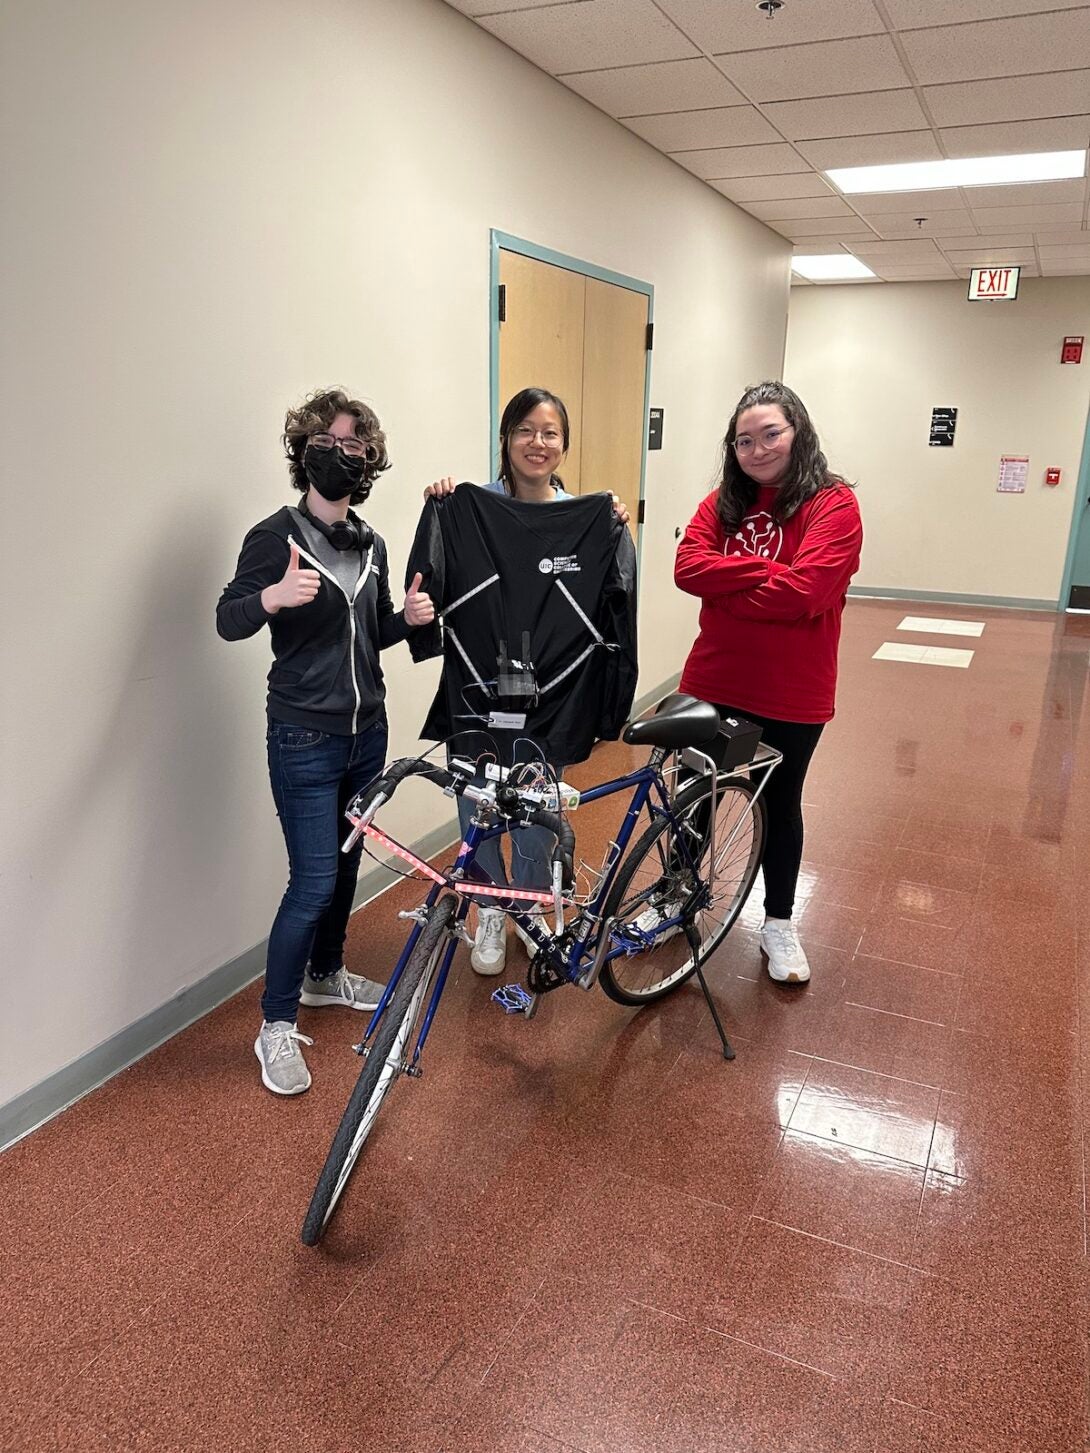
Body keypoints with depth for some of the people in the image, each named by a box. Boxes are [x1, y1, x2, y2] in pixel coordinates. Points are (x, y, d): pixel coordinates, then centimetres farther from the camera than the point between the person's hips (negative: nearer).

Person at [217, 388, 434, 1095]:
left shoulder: (370, 544, 9)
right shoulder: (277, 535, -10)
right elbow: (228, 621, -18)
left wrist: (408, 616, -4)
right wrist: (273, 596, -39)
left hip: (366, 730, 7)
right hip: (306, 738, -6)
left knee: (346, 865, 17)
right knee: (314, 881, -7)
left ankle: (326, 975, 38)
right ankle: (277, 1025, 10)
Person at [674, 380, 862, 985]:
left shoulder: (833, 504, -11)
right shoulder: (724, 501, 4)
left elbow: (803, 592, -23)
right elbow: (688, 566, -10)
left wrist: (725, 587, -13)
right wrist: (762, 569, -20)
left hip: (790, 693, -3)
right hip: (713, 680, 4)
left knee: (779, 804, 14)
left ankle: (778, 923, 33)